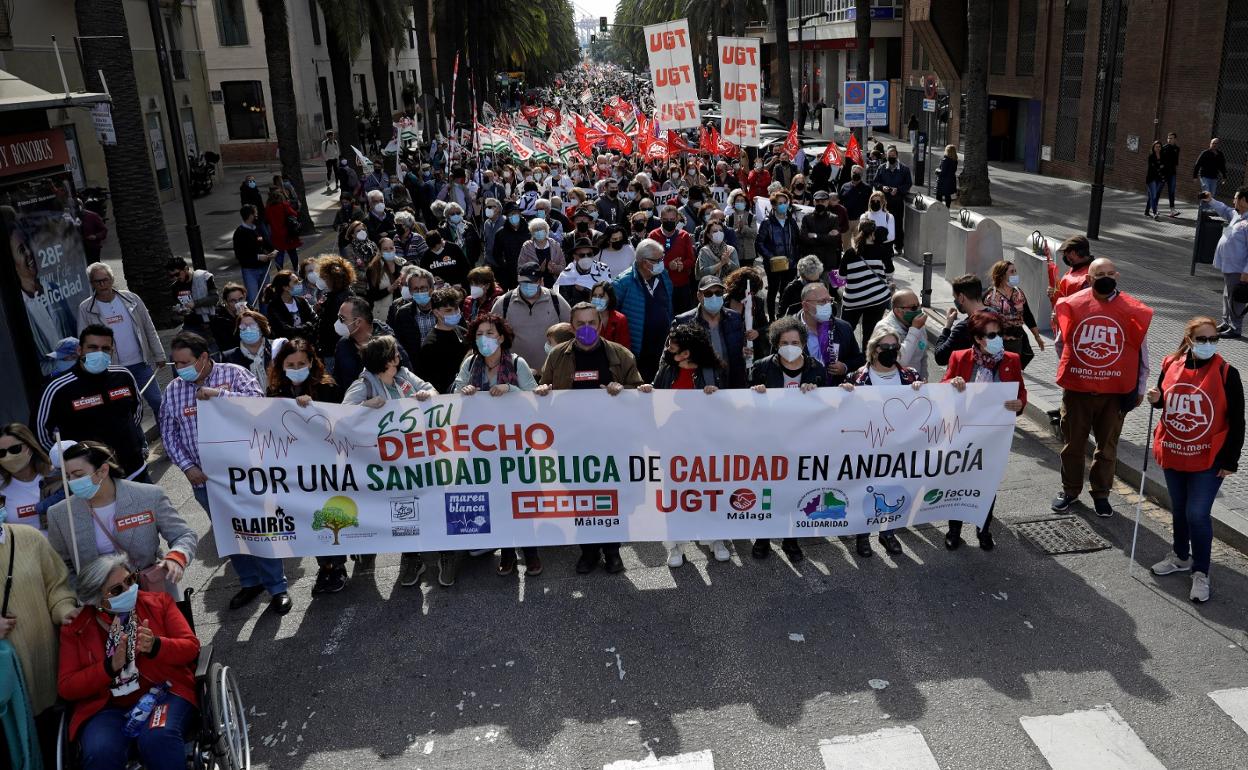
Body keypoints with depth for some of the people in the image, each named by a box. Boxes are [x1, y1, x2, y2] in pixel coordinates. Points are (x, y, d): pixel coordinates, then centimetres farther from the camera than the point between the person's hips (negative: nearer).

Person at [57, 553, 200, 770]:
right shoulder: (75, 628, 8)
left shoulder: (159, 602, 8)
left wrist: (156, 646, -16)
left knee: (158, 738, -34)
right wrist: (110, 667, -13)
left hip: (164, 693, -1)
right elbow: (66, 687, 3)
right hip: (108, 708, 1)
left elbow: (191, 647, 4)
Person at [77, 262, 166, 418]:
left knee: (158, 403, 5)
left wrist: (159, 355, 6)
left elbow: (149, 329, 6)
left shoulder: (131, 299, 1)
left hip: (141, 364, 1)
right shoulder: (85, 309, -3)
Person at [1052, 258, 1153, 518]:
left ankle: (1101, 494, 26)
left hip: (1115, 391, 0)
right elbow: (1060, 343, 10)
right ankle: (1070, 490, 28)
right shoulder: (1072, 305, -4)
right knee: (1073, 443, 12)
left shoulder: (1132, 310, -4)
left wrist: (1139, 389, 5)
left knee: (1108, 446, 11)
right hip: (1076, 389, 1)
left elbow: (1142, 352, 3)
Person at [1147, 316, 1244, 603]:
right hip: (1173, 454, 4)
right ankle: (1181, 557, 37)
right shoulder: (1171, 365, -2)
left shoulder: (1226, 373, -12)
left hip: (1208, 459, -4)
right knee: (1178, 510, 17)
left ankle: (1200, 572, 10)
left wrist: (1230, 460, -9)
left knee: (1197, 514, -7)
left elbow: (1236, 421, -8)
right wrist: (1155, 399, -8)